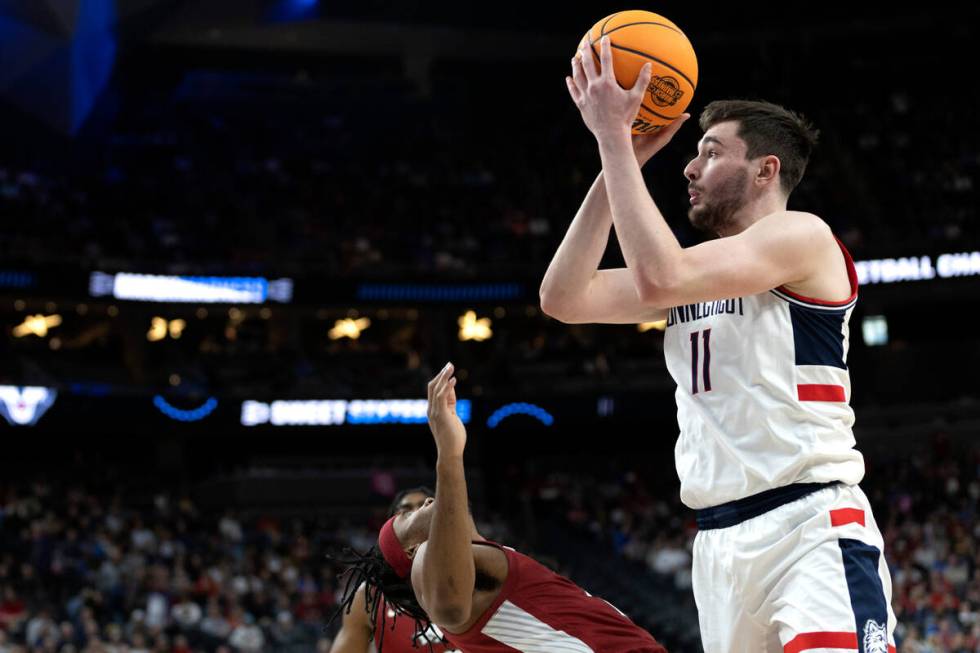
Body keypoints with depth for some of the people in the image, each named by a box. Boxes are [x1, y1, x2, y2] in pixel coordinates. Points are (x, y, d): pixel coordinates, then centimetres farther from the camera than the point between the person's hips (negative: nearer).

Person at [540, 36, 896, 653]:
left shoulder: (802, 235, -4)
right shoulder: (698, 271, 20)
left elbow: (660, 276, -19)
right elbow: (564, 298, 10)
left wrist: (614, 135, -12)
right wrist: (619, 161, 7)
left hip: (812, 522, -8)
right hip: (720, 538, 8)